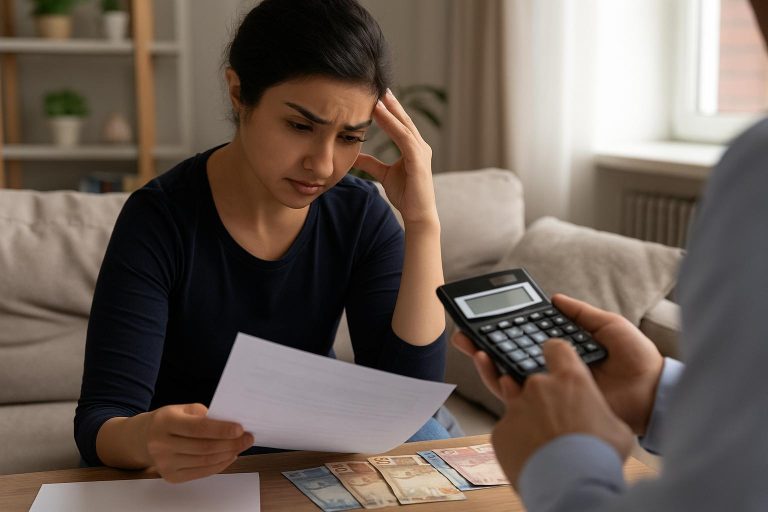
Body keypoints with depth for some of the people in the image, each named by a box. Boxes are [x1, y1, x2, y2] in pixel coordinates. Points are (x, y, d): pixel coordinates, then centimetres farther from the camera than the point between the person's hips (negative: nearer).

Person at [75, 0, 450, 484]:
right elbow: (101, 418, -22)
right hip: (188, 467, -2)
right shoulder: (160, 218, -20)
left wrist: (423, 221, -26)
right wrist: (143, 439, -47)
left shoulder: (361, 215, -10)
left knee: (426, 438, -23)